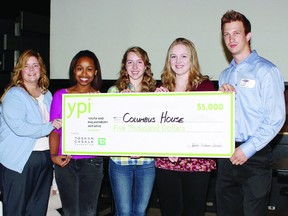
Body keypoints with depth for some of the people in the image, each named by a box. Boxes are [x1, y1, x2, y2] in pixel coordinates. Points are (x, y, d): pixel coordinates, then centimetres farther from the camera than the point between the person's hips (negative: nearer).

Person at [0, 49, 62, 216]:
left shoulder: (47, 95, 14)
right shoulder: (14, 95, -9)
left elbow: (55, 123, 24)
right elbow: (18, 127, -22)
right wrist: (49, 127, -17)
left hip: (45, 158, 7)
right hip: (20, 160, -7)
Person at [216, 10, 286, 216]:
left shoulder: (265, 70, -7)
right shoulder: (225, 75, 16)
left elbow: (276, 118, -13)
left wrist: (248, 149, -15)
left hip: (255, 156, -6)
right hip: (227, 154, 6)